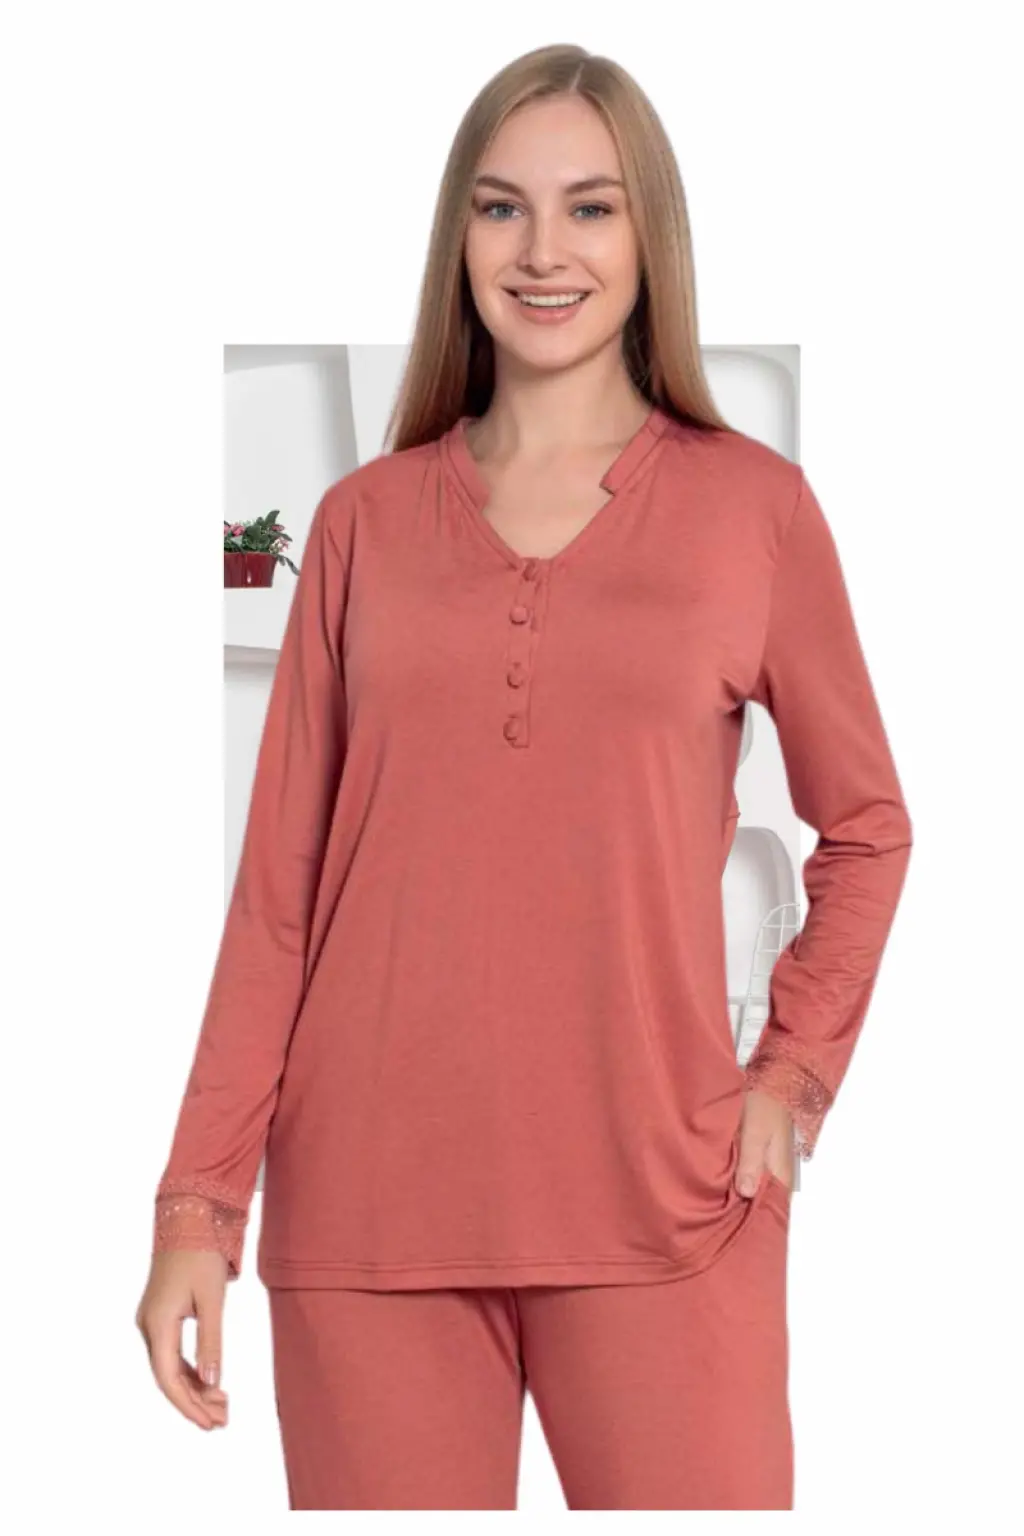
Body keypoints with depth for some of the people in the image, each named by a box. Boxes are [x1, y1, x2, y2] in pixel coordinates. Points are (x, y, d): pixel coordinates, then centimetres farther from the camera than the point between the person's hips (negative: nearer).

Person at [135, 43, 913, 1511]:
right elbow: (279, 885, 6)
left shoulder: (754, 503, 3)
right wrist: (198, 1199, 2)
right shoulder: (364, 520, 7)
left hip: (658, 1200, -1)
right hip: (368, 1199, 1)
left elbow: (865, 827, 13)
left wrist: (796, 1071, 1)